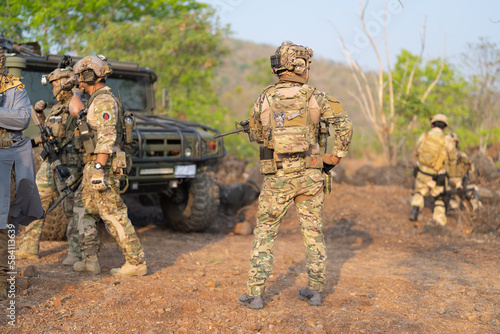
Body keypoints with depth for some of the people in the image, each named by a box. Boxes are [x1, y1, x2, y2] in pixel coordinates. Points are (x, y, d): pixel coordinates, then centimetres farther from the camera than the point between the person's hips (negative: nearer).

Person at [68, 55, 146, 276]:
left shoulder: (104, 101, -15)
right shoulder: (96, 101, 17)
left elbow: (107, 138, -22)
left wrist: (99, 168, -26)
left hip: (102, 166, -11)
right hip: (93, 166, 11)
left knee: (114, 216, -9)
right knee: (86, 213, 15)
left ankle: (136, 262, -5)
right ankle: (90, 260, 19)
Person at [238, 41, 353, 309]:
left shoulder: (264, 99, 0)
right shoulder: (315, 97, -3)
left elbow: (256, 135, 14)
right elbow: (344, 124, -12)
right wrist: (336, 155, -2)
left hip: (278, 177, 0)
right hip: (310, 175, 1)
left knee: (264, 231, 9)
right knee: (313, 230, 14)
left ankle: (254, 293, 6)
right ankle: (315, 290, 19)